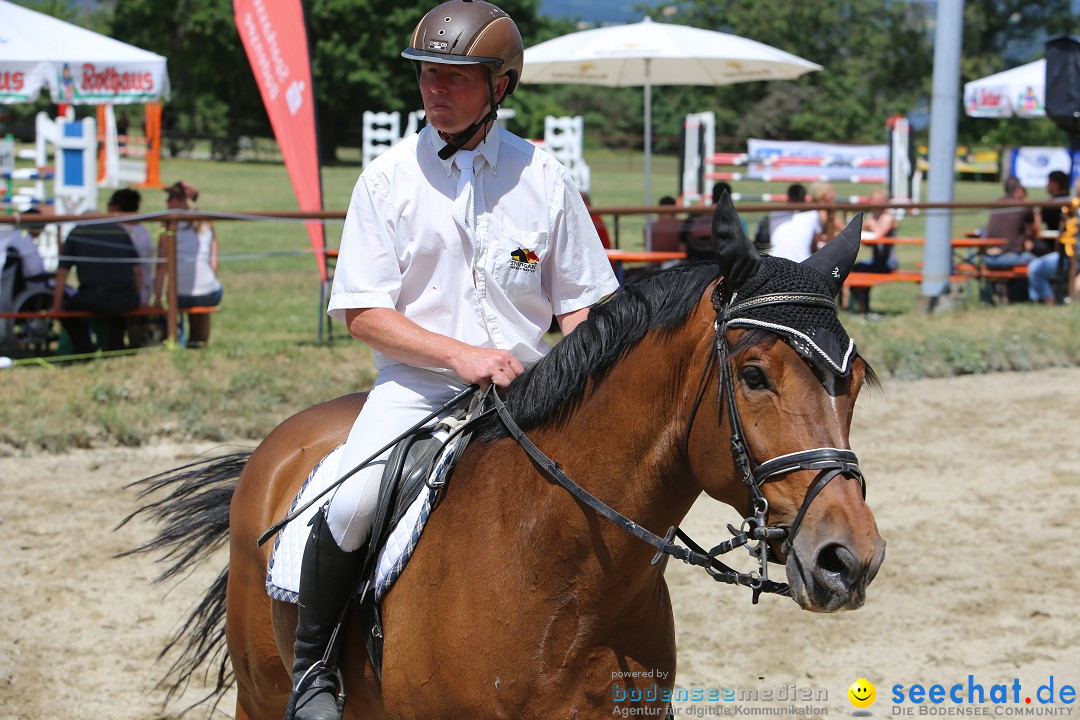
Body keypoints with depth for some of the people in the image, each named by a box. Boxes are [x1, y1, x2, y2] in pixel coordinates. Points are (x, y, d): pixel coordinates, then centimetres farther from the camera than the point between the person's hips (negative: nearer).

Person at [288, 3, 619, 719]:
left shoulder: (545, 178, 5)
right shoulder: (389, 177, 1)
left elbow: (580, 303, 10)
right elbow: (362, 311, -3)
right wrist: (459, 353, -17)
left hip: (525, 391, 2)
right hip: (416, 386, -2)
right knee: (352, 503, -26)